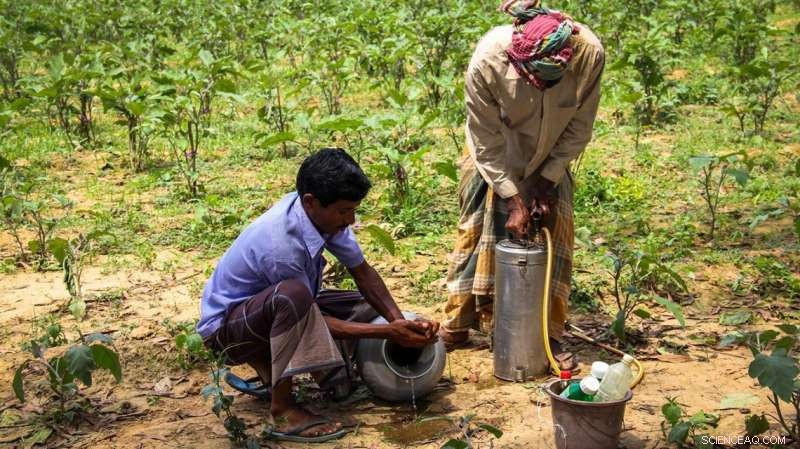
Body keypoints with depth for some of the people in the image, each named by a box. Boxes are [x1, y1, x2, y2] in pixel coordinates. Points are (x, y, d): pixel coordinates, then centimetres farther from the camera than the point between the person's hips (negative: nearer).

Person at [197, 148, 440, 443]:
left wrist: (399, 321, -20)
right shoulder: (280, 246, -36)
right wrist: (388, 333, -26)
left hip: (279, 309, 8)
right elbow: (316, 320, -25)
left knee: (365, 307, 2)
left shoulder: (321, 212, -14)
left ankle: (271, 366, 7)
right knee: (293, 296, -38)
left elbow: (362, 272, -5)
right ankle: (282, 408, -24)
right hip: (226, 323, -8)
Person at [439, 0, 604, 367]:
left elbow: (578, 128, -15)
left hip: (549, 160, 2)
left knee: (555, 234, -2)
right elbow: (487, 141, -23)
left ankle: (549, 335, 8)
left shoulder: (589, 54, -32)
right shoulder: (487, 60, -36)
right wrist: (513, 197, -23)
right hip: (495, 156, -1)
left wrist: (544, 180, -14)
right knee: (477, 232, 1)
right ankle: (456, 326, 17)